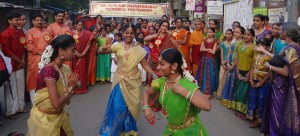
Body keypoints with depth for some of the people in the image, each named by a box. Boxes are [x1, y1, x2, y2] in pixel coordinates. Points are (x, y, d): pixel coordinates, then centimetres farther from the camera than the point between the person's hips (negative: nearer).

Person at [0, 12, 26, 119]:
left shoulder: (21, 33, 9)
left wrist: (23, 61, 0)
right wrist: (19, 61, -10)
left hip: (20, 64, 7)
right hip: (11, 65, -6)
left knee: (20, 86, 14)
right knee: (11, 88, 2)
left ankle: (20, 107, 27)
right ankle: (10, 111, 14)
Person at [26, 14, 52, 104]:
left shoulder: (46, 32, 15)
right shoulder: (30, 32, -1)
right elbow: (29, 46, -11)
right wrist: (40, 53, -17)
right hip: (35, 60, -4)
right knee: (34, 79, 0)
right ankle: (34, 103, 8)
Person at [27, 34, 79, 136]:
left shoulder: (65, 68, -1)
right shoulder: (49, 70, -26)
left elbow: (66, 99, 5)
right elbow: (56, 103, -27)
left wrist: (74, 85, -12)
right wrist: (71, 87, -17)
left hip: (59, 116, 7)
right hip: (45, 119, -7)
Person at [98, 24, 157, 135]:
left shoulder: (139, 49, -1)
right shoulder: (117, 46, -4)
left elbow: (145, 65, -1)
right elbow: (100, 51, -11)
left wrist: (153, 74, -16)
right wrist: (105, 47, -34)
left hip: (134, 82, 2)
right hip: (120, 81, -1)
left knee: (132, 105, 11)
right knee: (119, 107, -2)